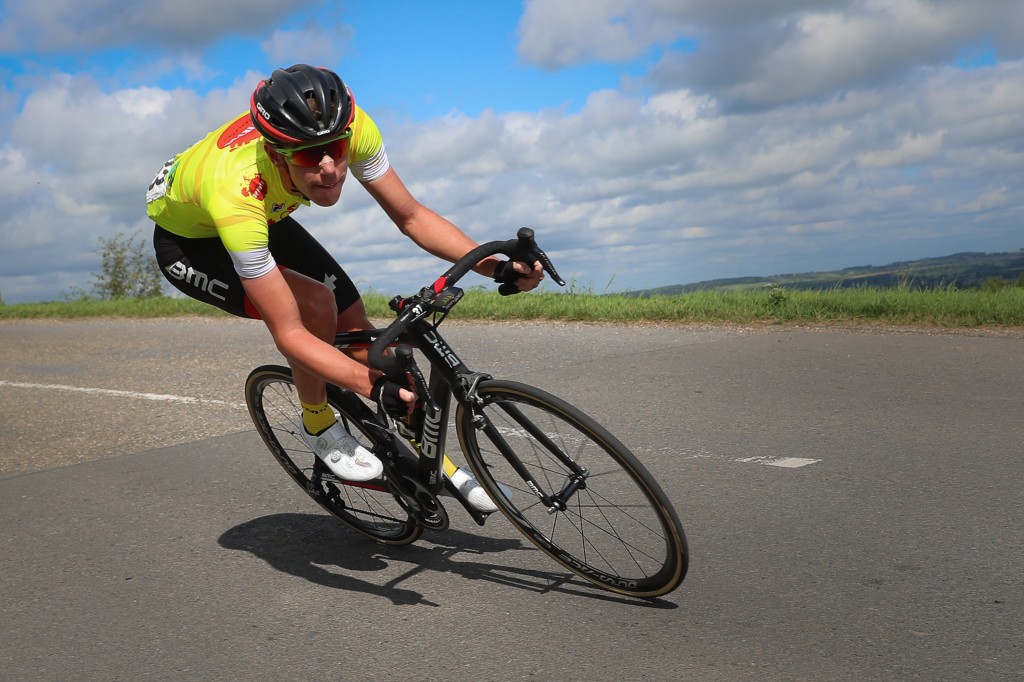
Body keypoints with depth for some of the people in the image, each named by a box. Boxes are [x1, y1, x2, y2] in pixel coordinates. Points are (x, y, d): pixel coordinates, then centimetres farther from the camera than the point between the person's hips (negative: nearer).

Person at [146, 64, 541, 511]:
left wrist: (498, 267, -30)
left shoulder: (348, 127, -32)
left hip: (266, 220, 5)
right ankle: (318, 426, -2)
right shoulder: (236, 193, -44)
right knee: (315, 305, -29)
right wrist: (375, 387, -47)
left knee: (357, 329, -4)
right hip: (187, 242, -5)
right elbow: (288, 334, -38)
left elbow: (411, 217, -19)